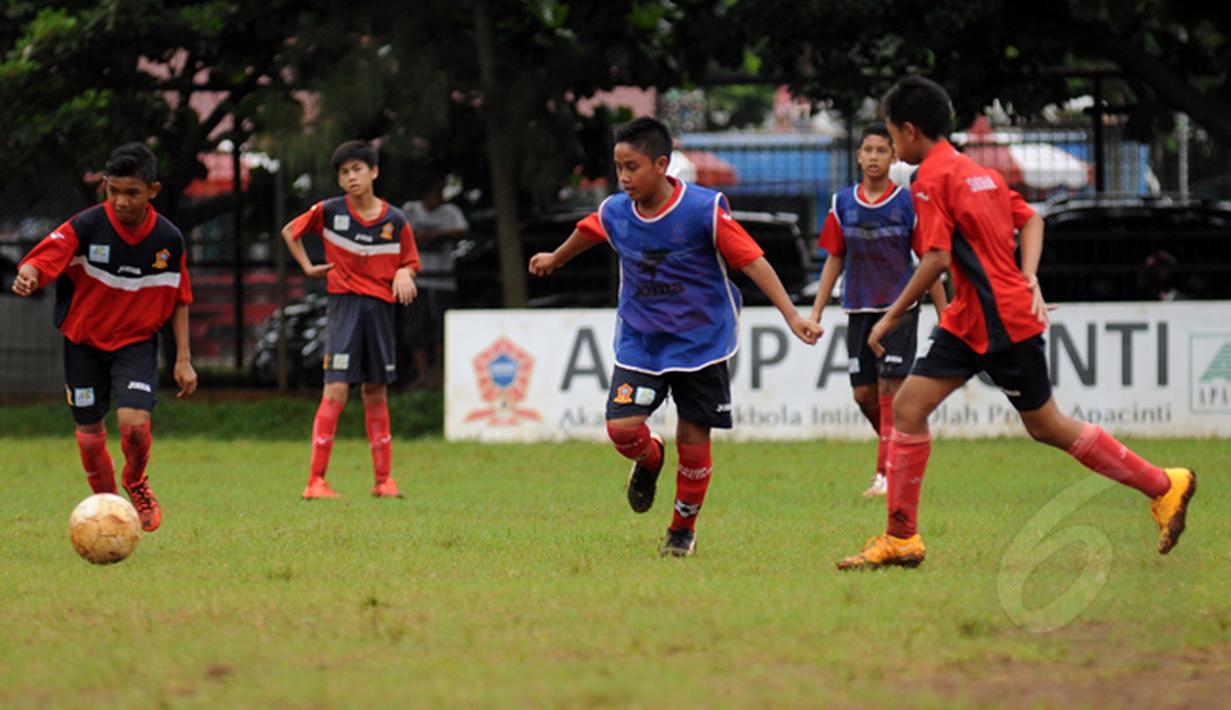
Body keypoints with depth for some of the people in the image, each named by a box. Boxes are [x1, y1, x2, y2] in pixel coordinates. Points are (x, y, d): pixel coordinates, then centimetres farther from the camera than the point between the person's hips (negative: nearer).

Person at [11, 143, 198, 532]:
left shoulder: (168, 239, -9)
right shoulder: (87, 226, -16)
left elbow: (179, 301, 3)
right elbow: (42, 260, -25)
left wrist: (183, 358, 2)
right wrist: (27, 277, -49)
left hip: (136, 342, 0)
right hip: (84, 342, 0)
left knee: (134, 422, -19)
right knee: (90, 433, 6)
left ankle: (136, 481, 14)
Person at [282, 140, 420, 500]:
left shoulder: (395, 221, 2)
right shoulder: (329, 212, -2)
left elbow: (409, 263, 12)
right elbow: (290, 231, 12)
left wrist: (404, 275, -10)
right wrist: (308, 268, 3)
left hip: (380, 308, 3)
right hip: (344, 306, -3)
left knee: (376, 393, 10)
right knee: (336, 391, -12)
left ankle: (383, 479, 18)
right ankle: (316, 481, -12)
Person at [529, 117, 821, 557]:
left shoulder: (704, 210, -19)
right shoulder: (614, 213, -6)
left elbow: (752, 261, -17)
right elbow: (586, 233, 18)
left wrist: (792, 316, -24)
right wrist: (554, 260, 38)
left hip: (702, 341, -3)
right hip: (639, 341, 3)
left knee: (693, 437, 1)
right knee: (622, 428, -14)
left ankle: (684, 529, 23)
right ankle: (649, 460, 23)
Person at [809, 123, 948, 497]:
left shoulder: (907, 203, -4)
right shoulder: (843, 204, 5)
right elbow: (834, 259, 12)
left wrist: (944, 316, -1)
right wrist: (816, 312, 8)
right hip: (859, 309, 4)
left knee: (890, 387, -11)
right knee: (863, 393, 3)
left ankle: (887, 474, -9)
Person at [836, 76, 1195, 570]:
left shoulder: (931, 180, -14)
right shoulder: (979, 172, 15)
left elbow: (937, 258, -21)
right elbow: (1030, 219, 18)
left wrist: (892, 316, -14)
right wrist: (1028, 278, 7)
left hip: (1002, 323, -10)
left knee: (1047, 427, -3)